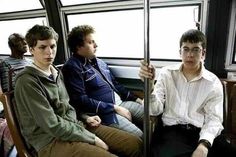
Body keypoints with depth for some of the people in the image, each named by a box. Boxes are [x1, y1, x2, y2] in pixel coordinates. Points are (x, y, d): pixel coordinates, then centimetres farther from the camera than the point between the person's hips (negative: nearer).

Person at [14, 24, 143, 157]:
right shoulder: (27, 82, -14)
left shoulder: (56, 73, 10)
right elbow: (53, 126, -18)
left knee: (135, 144, -2)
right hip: (50, 141, -6)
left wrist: (84, 118, 3)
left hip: (72, 125, 7)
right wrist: (92, 139, -14)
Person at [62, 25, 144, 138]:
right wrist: (115, 108, -17)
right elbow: (81, 101, -18)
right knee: (140, 136, -19)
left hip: (121, 103, 8)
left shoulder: (99, 62, 15)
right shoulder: (72, 67, -11)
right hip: (105, 112, -8)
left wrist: (136, 99, 11)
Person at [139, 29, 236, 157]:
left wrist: (204, 144, -20)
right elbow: (155, 111, -2)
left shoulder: (213, 83, 5)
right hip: (171, 130, -2)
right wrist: (150, 85, -21)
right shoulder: (166, 73, 4)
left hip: (202, 131, 2)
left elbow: (213, 118, -1)